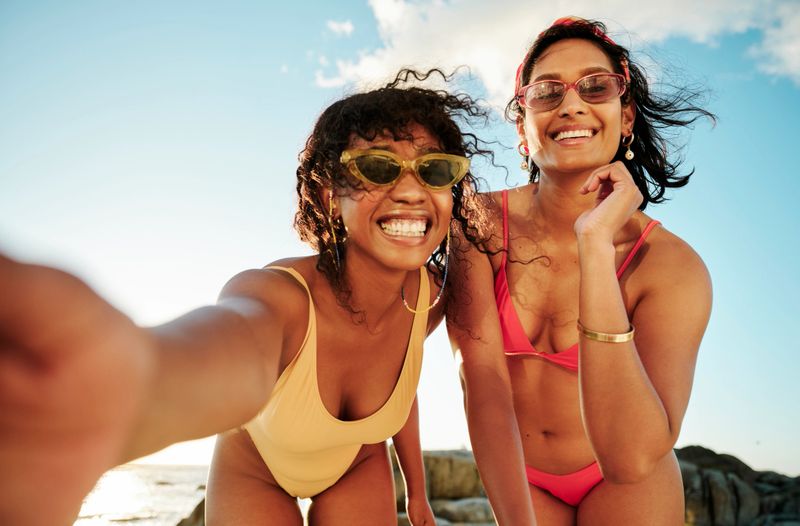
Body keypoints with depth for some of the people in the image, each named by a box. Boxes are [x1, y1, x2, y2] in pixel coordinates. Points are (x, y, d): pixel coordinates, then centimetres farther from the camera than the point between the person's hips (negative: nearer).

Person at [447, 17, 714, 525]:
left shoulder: (674, 265, -23)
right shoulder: (482, 221, -18)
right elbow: (484, 380, -22)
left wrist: (596, 247, -39)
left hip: (622, 484, -1)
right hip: (519, 477, 1)